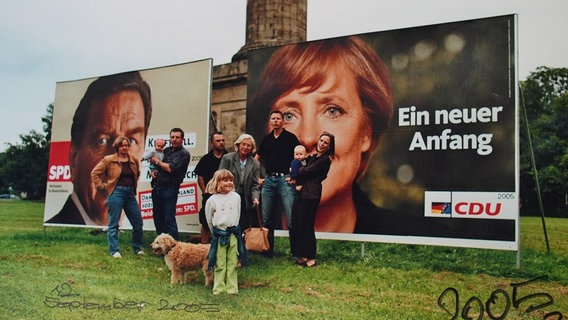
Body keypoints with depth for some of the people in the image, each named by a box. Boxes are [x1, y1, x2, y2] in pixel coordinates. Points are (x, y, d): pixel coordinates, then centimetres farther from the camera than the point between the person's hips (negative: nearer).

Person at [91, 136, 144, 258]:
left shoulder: (134, 160, 8)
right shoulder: (109, 160, -4)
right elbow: (95, 173, -1)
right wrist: (101, 186, -2)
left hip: (130, 193, 5)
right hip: (116, 193, -5)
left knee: (138, 222, 7)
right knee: (113, 223, -1)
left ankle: (138, 248, 22)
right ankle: (114, 250, 8)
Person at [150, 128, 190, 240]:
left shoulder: (184, 154, -6)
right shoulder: (167, 150, 16)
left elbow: (171, 169, -16)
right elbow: (153, 161, 25)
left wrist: (157, 161, -3)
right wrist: (153, 171, 3)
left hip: (170, 188, -7)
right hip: (157, 187, 7)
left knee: (169, 219, -8)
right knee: (158, 217, 12)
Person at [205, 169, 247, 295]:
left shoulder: (236, 197, 0)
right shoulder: (212, 200, -6)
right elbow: (209, 219, 6)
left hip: (234, 234, 2)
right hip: (219, 236, -2)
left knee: (232, 264, 9)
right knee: (220, 265, 5)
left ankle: (232, 288, 17)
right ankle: (219, 288, 16)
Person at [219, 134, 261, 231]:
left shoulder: (255, 164, 7)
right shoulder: (227, 158, 0)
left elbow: (255, 185, 7)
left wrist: (255, 198, -11)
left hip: (245, 202, 2)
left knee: (243, 229, 2)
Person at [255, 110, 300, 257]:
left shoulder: (290, 137, 2)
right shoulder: (266, 139, 15)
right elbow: (257, 159, 24)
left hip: (285, 179, -5)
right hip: (269, 180, 5)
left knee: (291, 218, -9)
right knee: (267, 219, 9)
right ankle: (268, 250, 20)